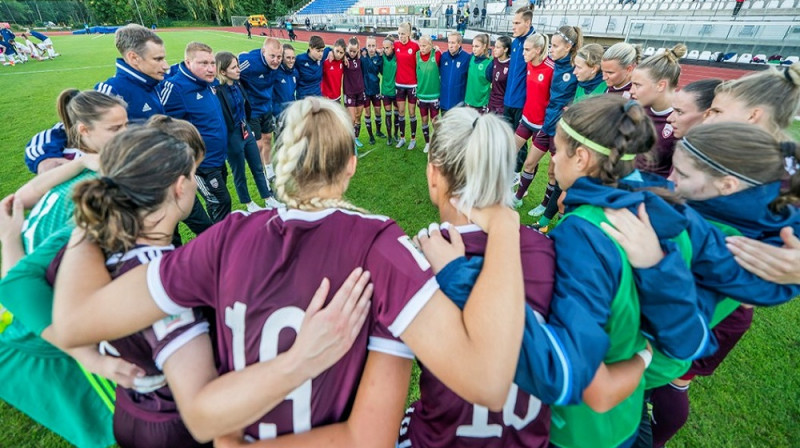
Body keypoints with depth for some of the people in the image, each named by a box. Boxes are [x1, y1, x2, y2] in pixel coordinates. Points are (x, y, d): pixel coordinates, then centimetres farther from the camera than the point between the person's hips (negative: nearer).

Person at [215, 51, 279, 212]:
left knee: (258, 168, 17)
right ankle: (249, 204, 30)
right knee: (240, 174, 12)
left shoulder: (237, 84, 1)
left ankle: (269, 199, 32)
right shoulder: (218, 91, -24)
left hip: (246, 132, 8)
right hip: (232, 137, -7)